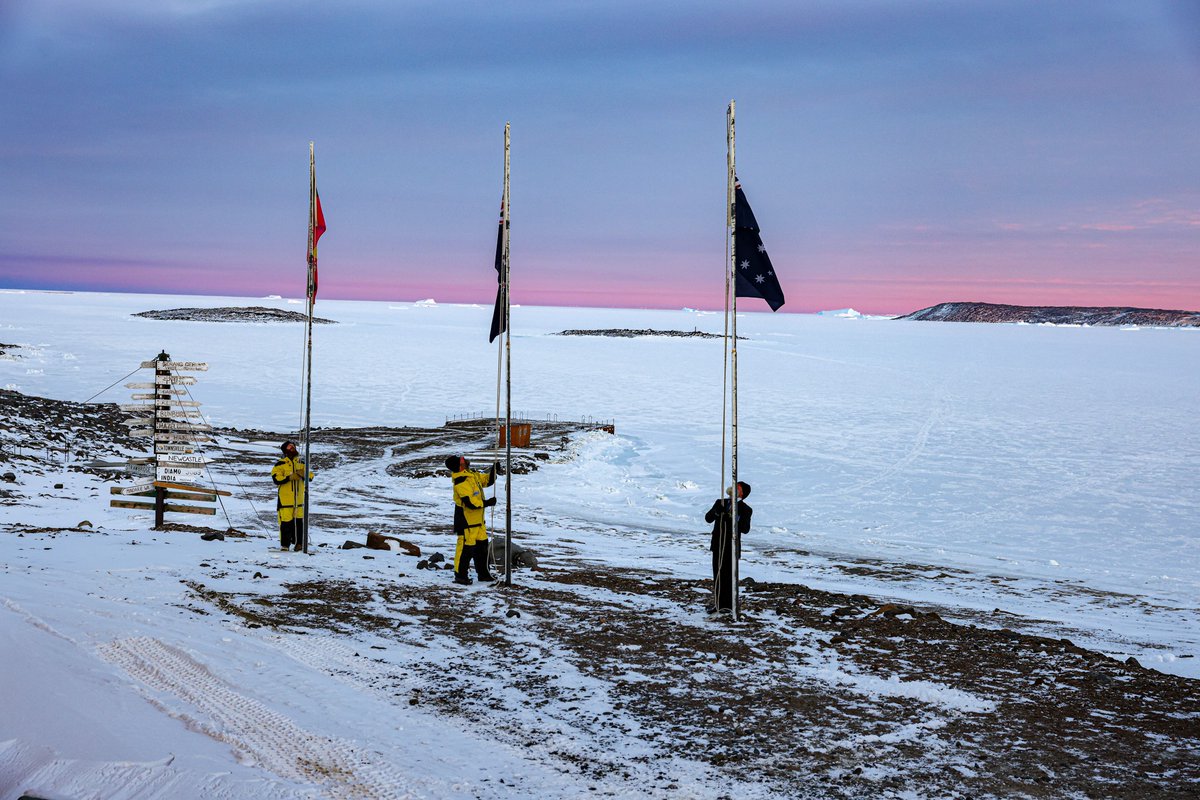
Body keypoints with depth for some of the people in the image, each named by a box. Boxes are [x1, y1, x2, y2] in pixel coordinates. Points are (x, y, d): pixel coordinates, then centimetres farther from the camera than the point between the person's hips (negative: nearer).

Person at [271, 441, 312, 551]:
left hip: (299, 499, 4)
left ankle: (299, 543, 14)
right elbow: (276, 479, -11)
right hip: (285, 499, -4)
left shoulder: (301, 463, 12)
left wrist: (304, 475, -12)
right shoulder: (280, 464, -1)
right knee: (286, 522, -5)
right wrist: (289, 477, -20)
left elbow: (310, 476, 10)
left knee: (299, 521, 5)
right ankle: (285, 545, 2)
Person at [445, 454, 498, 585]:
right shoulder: (461, 482, -23)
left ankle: (483, 573, 27)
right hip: (466, 521, -10)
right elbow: (470, 502, -27)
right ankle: (460, 575, 7)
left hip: (478, 520, 10)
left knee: (482, 545, 16)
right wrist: (487, 503, -19)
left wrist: (493, 470, 1)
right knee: (466, 547, -3)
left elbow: (487, 480, 19)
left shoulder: (472, 475, 7)